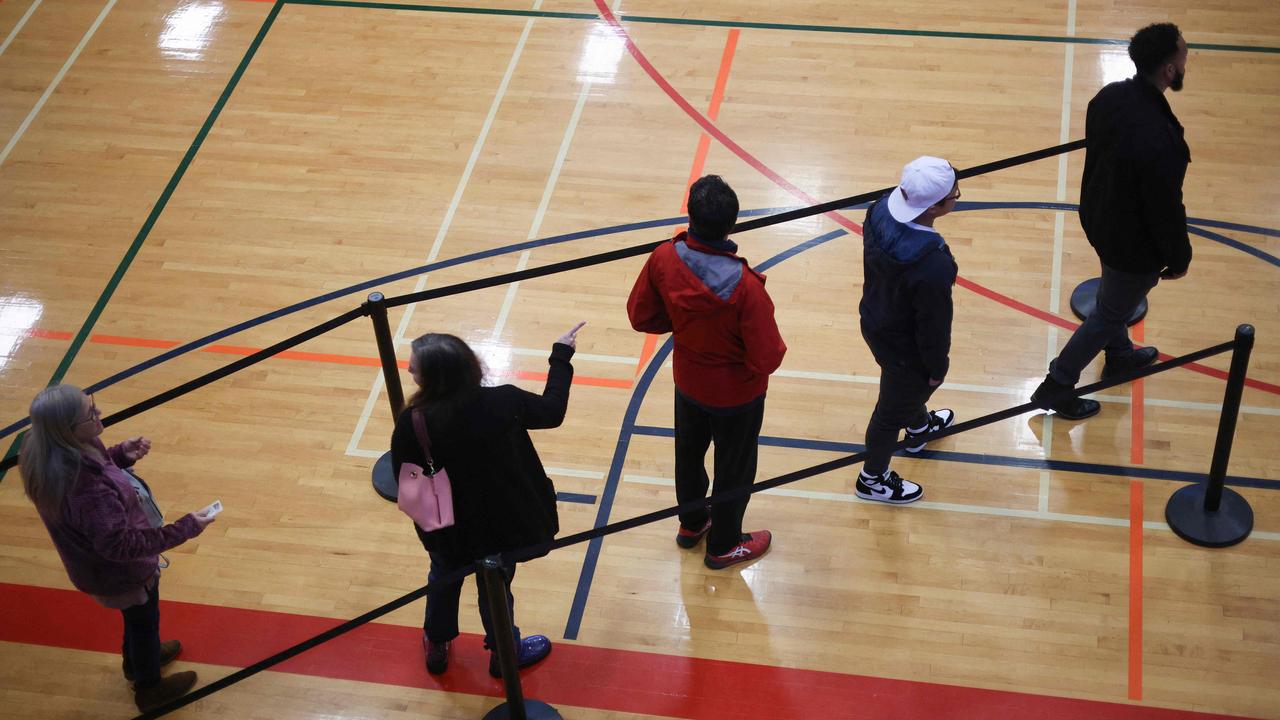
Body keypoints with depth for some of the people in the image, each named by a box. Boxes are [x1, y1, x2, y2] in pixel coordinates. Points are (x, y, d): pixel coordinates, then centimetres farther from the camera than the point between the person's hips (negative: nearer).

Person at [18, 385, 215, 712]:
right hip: (121, 573, -7)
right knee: (144, 621, 23)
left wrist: (121, 455, -12)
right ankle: (149, 688, 51)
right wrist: (184, 529, -32)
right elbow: (121, 544, -36)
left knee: (138, 617, 34)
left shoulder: (49, 449, -20)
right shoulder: (85, 488, -46)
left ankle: (138, 660, 64)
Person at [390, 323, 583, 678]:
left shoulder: (411, 425, -30)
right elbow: (552, 411, -7)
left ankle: (436, 645, 52)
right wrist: (561, 356, 7)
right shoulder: (502, 402, -27)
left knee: (443, 577, 31)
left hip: (447, 531, 0)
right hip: (499, 525, 0)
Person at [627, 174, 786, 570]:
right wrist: (775, 346, -8)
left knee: (689, 453, 30)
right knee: (734, 469, 22)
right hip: (736, 395, -4)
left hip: (688, 383, 4)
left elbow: (641, 316, -10)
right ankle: (724, 545, 44)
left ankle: (691, 524, 55)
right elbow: (767, 360, -30)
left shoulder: (664, 259, -25)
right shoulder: (745, 288, -38)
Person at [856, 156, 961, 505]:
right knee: (893, 409, 22)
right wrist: (938, 365, -6)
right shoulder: (933, 267, -44)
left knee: (912, 387, 37)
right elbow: (934, 324, -26)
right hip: (905, 350, -7)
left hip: (875, 321, 7)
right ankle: (872, 479, 49)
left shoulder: (882, 209, -23)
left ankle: (919, 426, 69)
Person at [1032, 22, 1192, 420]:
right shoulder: (1159, 140, -40)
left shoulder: (1110, 96, -15)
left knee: (1112, 295, 32)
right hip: (1135, 245, -8)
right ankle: (1055, 387, 30)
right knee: (1109, 314, 15)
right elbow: (1166, 209, -27)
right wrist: (1179, 258, -9)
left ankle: (1119, 356, 59)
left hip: (1100, 218, 8)